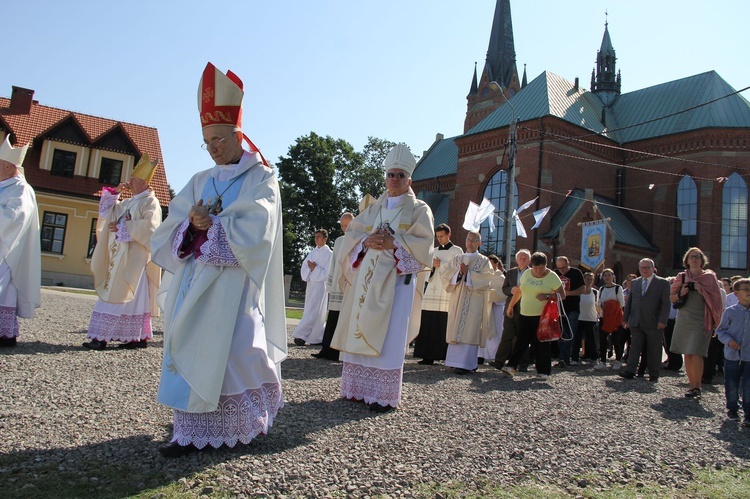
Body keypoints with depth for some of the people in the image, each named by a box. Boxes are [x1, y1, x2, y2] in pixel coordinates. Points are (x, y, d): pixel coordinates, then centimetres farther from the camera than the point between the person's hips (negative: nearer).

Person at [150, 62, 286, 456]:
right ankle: (192, 431, 12)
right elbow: (175, 224, 8)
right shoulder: (201, 181, 18)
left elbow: (253, 229, -13)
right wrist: (192, 226, -13)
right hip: (195, 279, 6)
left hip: (234, 280, -6)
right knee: (190, 348, 3)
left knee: (235, 349, -10)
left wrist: (210, 225, -9)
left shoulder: (262, 179, 1)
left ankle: (253, 419, 10)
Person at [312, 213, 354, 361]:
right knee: (333, 320, 4)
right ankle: (328, 350, 6)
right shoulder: (338, 241, 14)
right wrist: (330, 285, 10)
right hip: (337, 287, 5)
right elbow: (333, 264, 16)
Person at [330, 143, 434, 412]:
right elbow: (351, 233, 12)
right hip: (367, 277, 5)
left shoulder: (419, 209, 5)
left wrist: (391, 243, -17)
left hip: (396, 278, -5)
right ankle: (359, 388, 11)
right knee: (361, 331, 3)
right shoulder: (373, 208, 19)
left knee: (387, 335, -7)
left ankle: (383, 395, -3)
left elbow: (423, 242, -8)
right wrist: (367, 241, -9)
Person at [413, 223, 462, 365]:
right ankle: (428, 356, 1)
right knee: (428, 326, -3)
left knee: (445, 327, -9)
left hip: (447, 293, -4)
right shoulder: (434, 251, 21)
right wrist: (431, 267, -2)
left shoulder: (457, 251, 7)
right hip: (431, 293, 4)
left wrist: (440, 265, -9)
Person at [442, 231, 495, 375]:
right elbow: (444, 272, 5)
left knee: (469, 330, -9)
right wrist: (458, 271, -11)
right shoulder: (457, 259, 15)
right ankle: (456, 360, 11)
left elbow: (487, 277, -9)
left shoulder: (484, 261, 5)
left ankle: (466, 364, -11)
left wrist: (468, 273, -14)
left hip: (474, 301, -4)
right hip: (457, 300, 4)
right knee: (456, 329, 3)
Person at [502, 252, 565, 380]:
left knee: (541, 342, -1)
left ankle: (544, 371, 9)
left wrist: (547, 296, -21)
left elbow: (562, 295, -7)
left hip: (542, 315, -4)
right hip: (526, 315, 4)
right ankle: (511, 366, 0)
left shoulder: (552, 277, -6)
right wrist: (510, 306, 23)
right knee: (521, 341, 1)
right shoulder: (526, 274, 8)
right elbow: (518, 291, 18)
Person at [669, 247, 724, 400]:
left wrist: (702, 291, -14)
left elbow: (716, 298, 1)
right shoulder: (681, 277, 11)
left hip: (701, 320, -3)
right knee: (687, 354, 5)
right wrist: (681, 293, -7)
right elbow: (671, 298, 12)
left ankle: (697, 387, -4)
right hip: (684, 320, 4)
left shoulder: (709, 277, 4)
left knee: (696, 354, -12)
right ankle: (693, 386, 13)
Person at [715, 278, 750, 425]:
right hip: (732, 356, 0)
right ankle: (732, 409, 28)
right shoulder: (730, 312, -3)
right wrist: (729, 340, -15)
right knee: (731, 385, 10)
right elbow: (720, 331, 2)